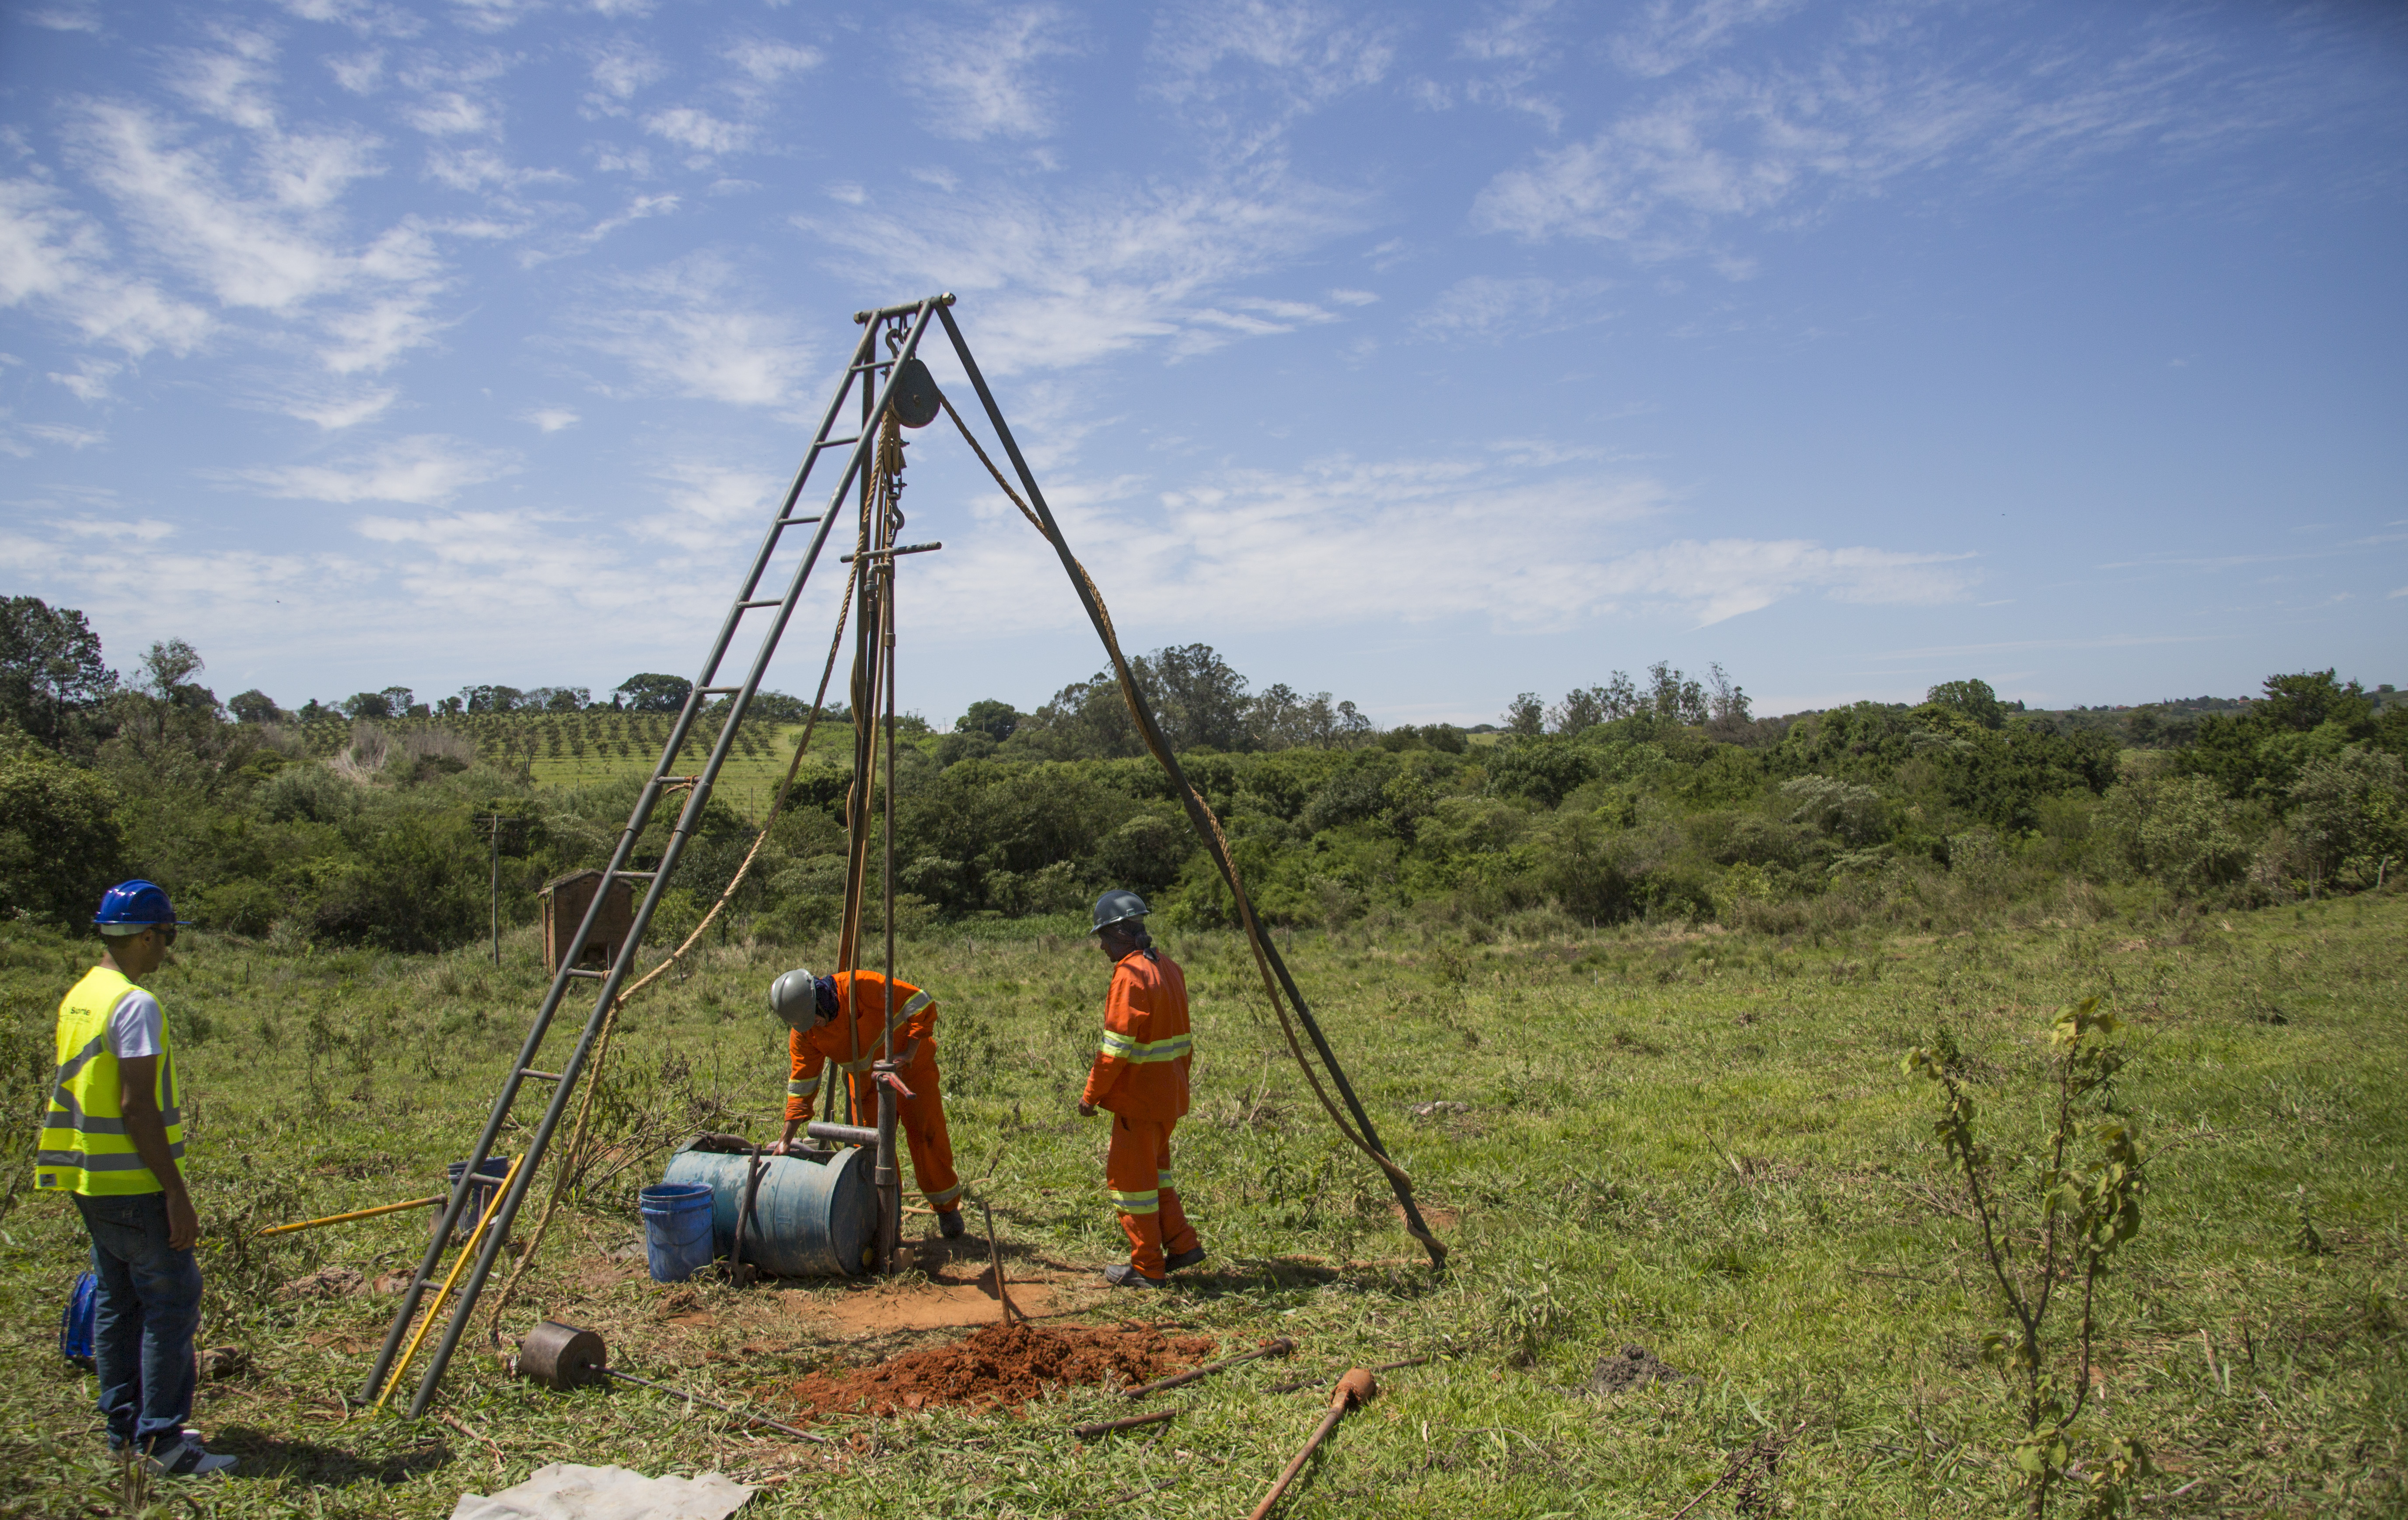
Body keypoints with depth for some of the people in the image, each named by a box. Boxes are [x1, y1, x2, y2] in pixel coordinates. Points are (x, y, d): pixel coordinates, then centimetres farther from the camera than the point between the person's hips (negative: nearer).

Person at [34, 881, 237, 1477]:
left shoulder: (78, 997, 12)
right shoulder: (134, 1004, -17)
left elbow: (87, 1094, 17)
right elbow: (137, 1108, -21)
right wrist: (176, 1193, -18)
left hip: (91, 1182, 9)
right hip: (134, 1187, -9)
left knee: (117, 1301, 14)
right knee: (170, 1303, -4)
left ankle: (125, 1428, 21)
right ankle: (161, 1439, -3)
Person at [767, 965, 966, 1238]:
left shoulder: (863, 986, -32)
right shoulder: (802, 1032, -15)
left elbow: (922, 1005, -26)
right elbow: (802, 1083, -8)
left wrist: (909, 1054, -29)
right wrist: (786, 1139, -11)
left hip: (909, 1065, -4)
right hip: (865, 1080, 4)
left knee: (927, 1134, -4)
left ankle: (947, 1207, 13)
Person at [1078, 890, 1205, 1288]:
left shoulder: (1130, 975, -19)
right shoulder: (1169, 969, 10)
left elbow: (1117, 1046, -21)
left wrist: (1092, 1094, -13)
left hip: (1139, 1096, -9)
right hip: (1170, 1094, 9)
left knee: (1131, 1176, 3)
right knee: (1153, 1167, 22)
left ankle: (1147, 1268, 11)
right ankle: (1182, 1243, 20)